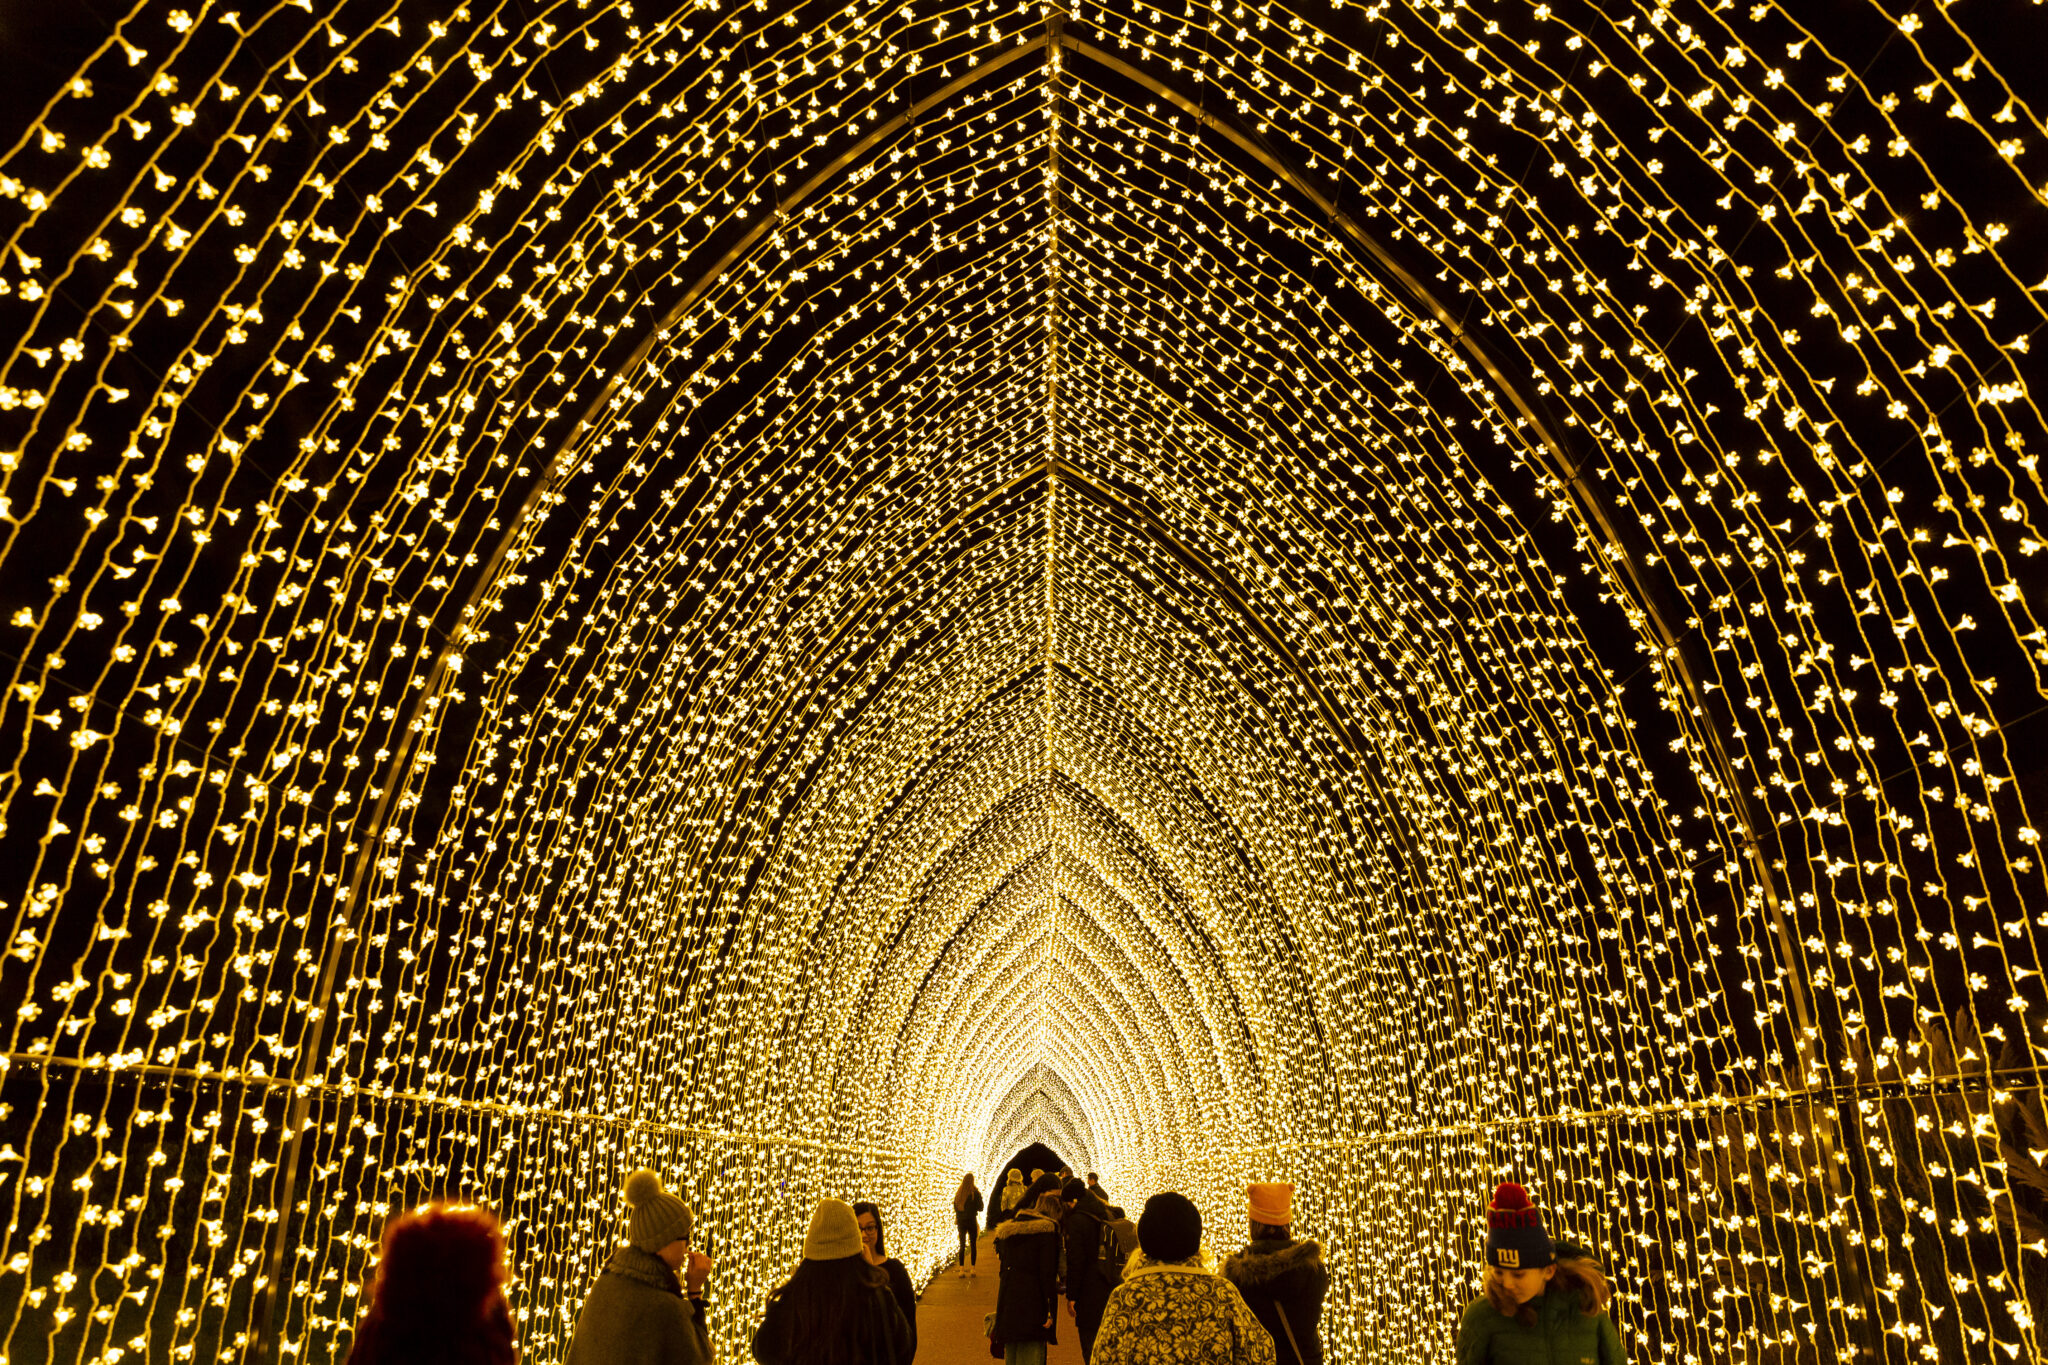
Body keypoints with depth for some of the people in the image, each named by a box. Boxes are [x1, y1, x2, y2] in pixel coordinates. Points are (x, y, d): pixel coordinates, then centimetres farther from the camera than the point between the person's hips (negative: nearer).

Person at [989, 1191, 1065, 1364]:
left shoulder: (1007, 1230, 13)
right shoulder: (1046, 1230, -8)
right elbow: (1047, 1273, -13)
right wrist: (1051, 1311, -11)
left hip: (1007, 1300, 6)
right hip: (1033, 1303, -6)